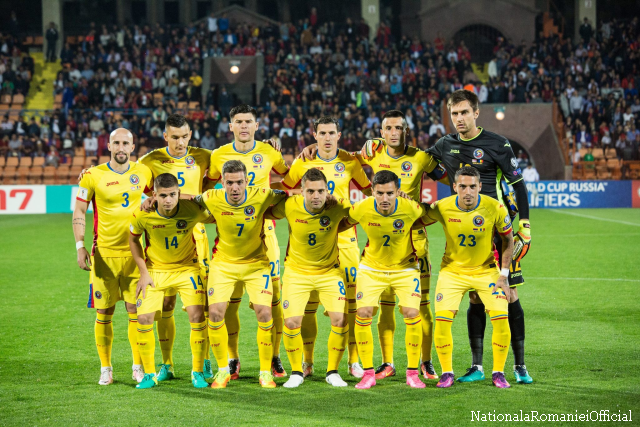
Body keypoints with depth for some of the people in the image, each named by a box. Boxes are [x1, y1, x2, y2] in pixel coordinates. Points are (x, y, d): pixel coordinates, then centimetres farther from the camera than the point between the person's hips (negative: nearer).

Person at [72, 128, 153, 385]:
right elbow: (79, 212, -1)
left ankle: (138, 367, 12)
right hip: (103, 253, -2)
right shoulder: (93, 176, -4)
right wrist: (80, 247, -9)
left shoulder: (143, 173, 5)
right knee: (104, 313, 2)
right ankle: (105, 369, 14)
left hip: (134, 252, 2)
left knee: (136, 311, 0)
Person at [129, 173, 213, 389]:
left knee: (198, 317, -14)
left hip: (187, 268, -1)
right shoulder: (142, 215, -20)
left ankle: (197, 372, 4)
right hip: (155, 270, 1)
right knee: (144, 319, -8)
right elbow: (133, 240, 0)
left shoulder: (193, 210, -23)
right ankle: (149, 374, 11)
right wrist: (143, 272, -3)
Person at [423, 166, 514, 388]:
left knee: (501, 319, -13)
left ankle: (498, 372, 6)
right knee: (442, 319, -13)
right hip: (452, 270, 0)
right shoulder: (442, 208, -16)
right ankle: (447, 372, 6)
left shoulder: (495, 208, -18)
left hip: (486, 270, 0)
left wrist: (503, 276, -7)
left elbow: (508, 240, -4)